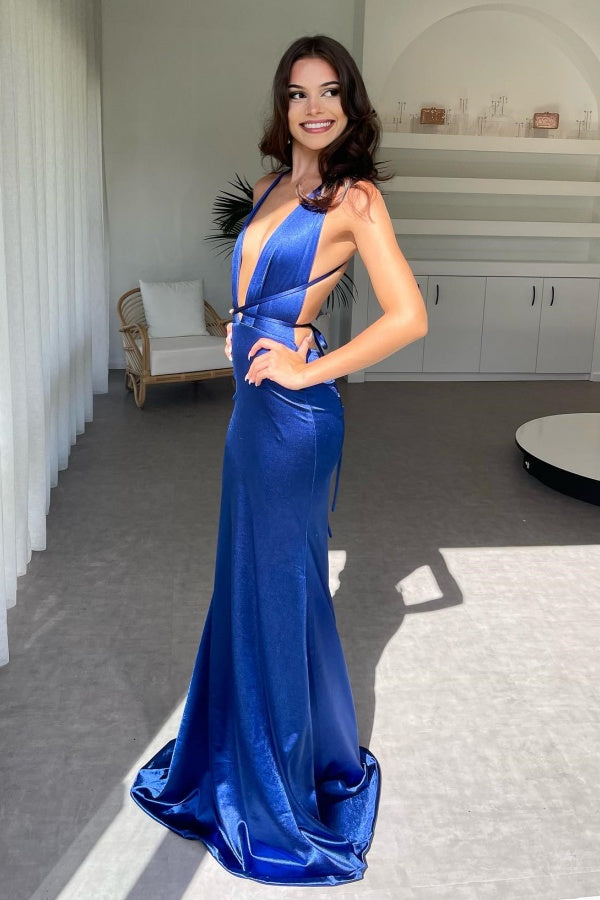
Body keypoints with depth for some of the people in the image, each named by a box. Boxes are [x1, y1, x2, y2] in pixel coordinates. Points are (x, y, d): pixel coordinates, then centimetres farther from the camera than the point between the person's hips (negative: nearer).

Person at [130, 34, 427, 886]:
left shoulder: (354, 198, -11)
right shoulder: (272, 184, 12)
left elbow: (408, 316, -20)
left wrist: (308, 367, -16)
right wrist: (243, 332, 9)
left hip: (294, 409, -8)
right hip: (252, 399, 8)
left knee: (281, 584, 4)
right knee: (245, 578, 18)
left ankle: (292, 783, 25)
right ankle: (242, 749, 40)